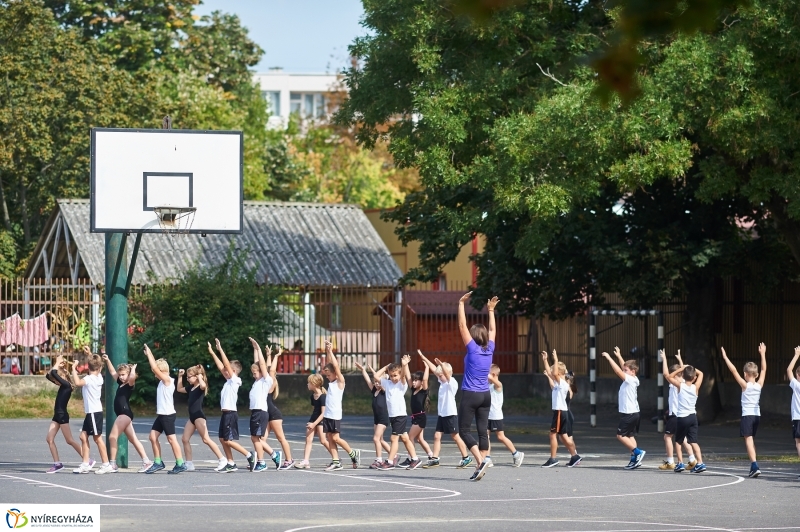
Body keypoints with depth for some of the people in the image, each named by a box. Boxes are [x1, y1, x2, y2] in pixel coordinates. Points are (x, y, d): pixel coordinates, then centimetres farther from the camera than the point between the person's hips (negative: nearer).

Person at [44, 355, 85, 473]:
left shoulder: (67, 385, -13)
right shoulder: (62, 385, 12)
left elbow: (53, 373, -21)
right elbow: (49, 375, 18)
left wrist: (58, 363, -6)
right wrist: (58, 364, 9)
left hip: (63, 416, -9)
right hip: (57, 416, 9)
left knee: (70, 441, -6)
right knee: (50, 439, 2)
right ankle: (57, 464, 3)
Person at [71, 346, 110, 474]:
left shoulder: (89, 379, -15)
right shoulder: (98, 378, 9)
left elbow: (77, 382, -33)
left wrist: (74, 369, -21)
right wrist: (89, 354, 27)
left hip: (94, 412, -9)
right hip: (91, 412, 9)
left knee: (97, 437, -4)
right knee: (84, 436, 8)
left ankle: (106, 464, 0)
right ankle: (85, 464, 8)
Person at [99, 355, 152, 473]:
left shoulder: (130, 384, -8)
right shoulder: (121, 384, 15)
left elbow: (132, 377, -30)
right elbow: (112, 372, 28)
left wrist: (133, 368, -12)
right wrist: (107, 361, 21)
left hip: (125, 413, -10)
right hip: (122, 414, 10)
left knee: (112, 437, -13)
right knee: (133, 439, 9)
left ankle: (113, 465, -13)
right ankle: (146, 461, 10)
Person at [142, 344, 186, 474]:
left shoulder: (167, 380, -13)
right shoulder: (162, 381, 11)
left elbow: (155, 368, -20)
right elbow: (155, 367, 20)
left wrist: (149, 354, -13)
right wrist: (149, 354, 18)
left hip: (168, 415, -9)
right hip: (161, 415, 9)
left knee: (171, 439, -6)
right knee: (153, 436, 8)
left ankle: (180, 464, -2)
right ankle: (158, 462, 13)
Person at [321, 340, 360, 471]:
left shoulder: (340, 381, -5)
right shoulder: (331, 381, 14)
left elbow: (336, 366, -12)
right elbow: (328, 365, 17)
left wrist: (330, 351, -10)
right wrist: (327, 352, 9)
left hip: (335, 415, -8)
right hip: (327, 414, 8)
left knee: (335, 438, -9)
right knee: (329, 438, 3)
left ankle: (353, 454, 7)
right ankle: (335, 462, 5)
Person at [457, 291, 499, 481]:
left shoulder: (473, 349, -10)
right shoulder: (489, 349, 3)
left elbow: (462, 326, -10)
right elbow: (492, 330, 20)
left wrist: (461, 303, -7)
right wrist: (491, 310, 28)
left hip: (470, 395, -6)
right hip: (485, 395, 6)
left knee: (463, 430, 0)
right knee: (483, 431, 4)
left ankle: (480, 460, -17)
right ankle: (479, 468, 1)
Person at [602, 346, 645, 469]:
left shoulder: (630, 380, -15)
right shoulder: (631, 379, 9)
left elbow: (618, 371, -22)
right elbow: (624, 367, 25)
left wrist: (609, 358, -18)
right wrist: (619, 356, 28)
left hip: (628, 413, -10)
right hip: (633, 413, 10)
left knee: (620, 435, -6)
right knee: (630, 436, 10)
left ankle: (638, 452, -11)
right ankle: (634, 459, 6)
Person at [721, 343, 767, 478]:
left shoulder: (745, 385, -9)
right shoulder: (759, 385, 3)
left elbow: (734, 370, -12)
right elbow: (764, 369, 15)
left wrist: (725, 357, -7)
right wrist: (762, 354, 22)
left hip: (747, 415, -6)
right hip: (757, 415, 6)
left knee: (748, 441, -12)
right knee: (751, 441, 18)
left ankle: (755, 466, -26)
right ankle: (753, 467, 20)